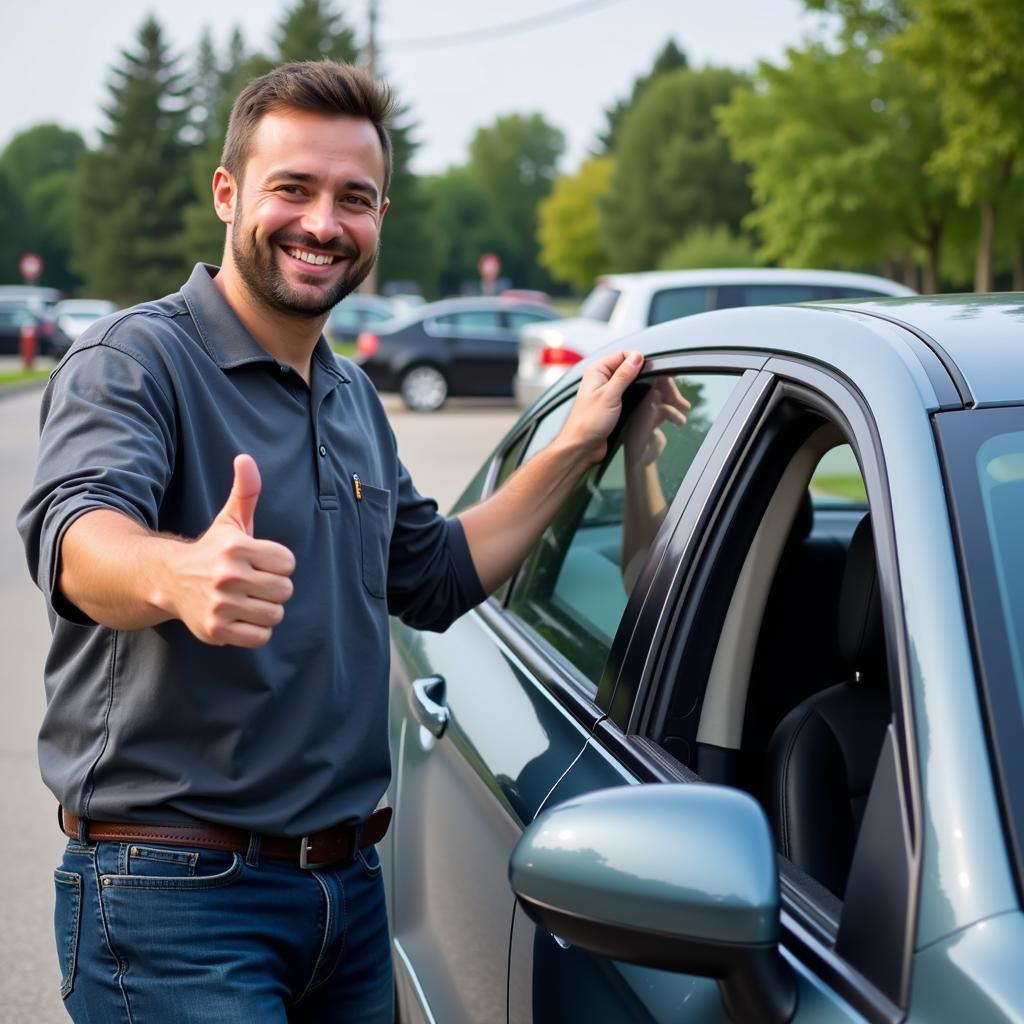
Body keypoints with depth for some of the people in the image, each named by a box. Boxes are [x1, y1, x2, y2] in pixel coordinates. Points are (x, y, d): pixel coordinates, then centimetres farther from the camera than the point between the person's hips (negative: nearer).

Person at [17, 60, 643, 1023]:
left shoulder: (354, 400, 13)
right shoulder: (134, 360, -12)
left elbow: (434, 578, 21)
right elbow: (77, 537, -31)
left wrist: (572, 448, 13)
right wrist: (177, 573, -54)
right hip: (173, 894, -7)